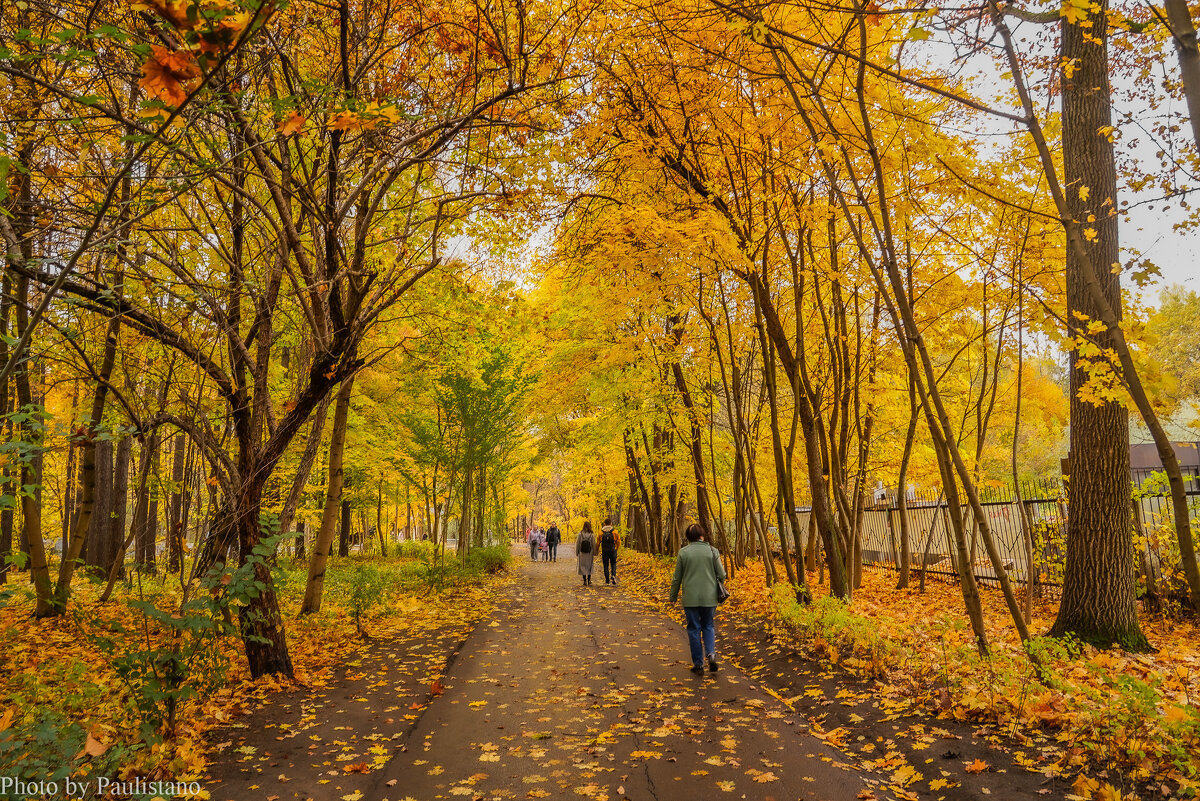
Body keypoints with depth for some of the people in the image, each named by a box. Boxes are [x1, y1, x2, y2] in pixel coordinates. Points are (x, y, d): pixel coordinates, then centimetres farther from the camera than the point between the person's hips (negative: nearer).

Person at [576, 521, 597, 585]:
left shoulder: (580, 534, -7)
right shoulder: (592, 535, -8)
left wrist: (576, 554, 4)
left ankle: (585, 581, 5)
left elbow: (577, 544, -4)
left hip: (582, 553, 0)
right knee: (589, 567, 15)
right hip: (589, 554, 0)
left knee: (583, 566, 9)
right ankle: (589, 580, 17)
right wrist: (594, 554, 2)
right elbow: (594, 545, -5)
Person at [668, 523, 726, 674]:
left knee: (694, 630, 9)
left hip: (690, 599, -1)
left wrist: (673, 597, 12)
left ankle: (698, 664, 12)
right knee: (708, 626, 18)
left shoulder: (683, 552, -4)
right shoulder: (712, 551, -2)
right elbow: (721, 575, 1)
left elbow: (677, 578, 1)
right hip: (709, 598, 1)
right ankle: (711, 653, -4)